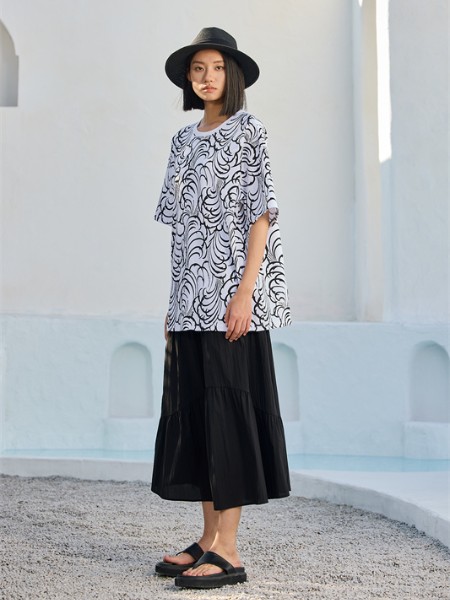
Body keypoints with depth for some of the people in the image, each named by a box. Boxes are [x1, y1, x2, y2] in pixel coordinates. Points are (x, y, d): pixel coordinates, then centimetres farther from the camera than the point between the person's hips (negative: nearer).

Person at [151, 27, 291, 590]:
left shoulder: (247, 131, -1)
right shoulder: (184, 141, 16)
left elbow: (261, 214, -8)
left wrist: (244, 291, -18)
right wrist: (174, 303, 12)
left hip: (230, 295, -7)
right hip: (191, 297, 7)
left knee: (228, 408, -7)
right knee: (193, 411, 7)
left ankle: (228, 553, -3)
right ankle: (208, 539, 17)